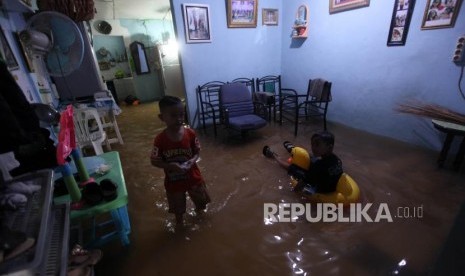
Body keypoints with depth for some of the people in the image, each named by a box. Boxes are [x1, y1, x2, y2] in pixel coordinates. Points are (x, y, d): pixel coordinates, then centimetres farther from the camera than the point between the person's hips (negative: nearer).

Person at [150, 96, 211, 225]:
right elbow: (154, 161, -13)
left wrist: (192, 161, -25)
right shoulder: (160, 139, -21)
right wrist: (170, 166, -29)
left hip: (192, 176, 2)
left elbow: (197, 152, -5)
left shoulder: (190, 134, -18)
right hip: (173, 180, -1)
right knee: (177, 207, 24)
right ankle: (179, 222, 54)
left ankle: (199, 211, 61)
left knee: (200, 200, 27)